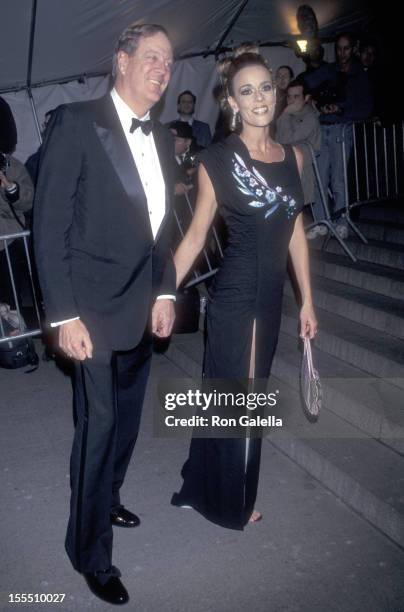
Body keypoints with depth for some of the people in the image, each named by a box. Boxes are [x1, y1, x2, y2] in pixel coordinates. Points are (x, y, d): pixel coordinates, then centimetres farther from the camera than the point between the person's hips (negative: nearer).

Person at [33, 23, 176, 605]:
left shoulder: (161, 137, 9)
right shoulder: (77, 122, -12)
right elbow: (50, 226, -14)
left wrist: (165, 292, 7)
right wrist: (64, 316, -17)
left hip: (144, 307, 7)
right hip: (94, 309, -6)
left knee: (127, 419, 18)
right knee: (98, 425, 2)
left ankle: (107, 499, 44)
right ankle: (90, 550, 22)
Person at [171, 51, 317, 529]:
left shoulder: (292, 157, 7)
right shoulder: (218, 160, -9)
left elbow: (295, 233, 10)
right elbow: (196, 235, -5)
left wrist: (307, 300, 11)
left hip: (270, 299, 5)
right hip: (234, 298, -5)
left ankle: (202, 486, 39)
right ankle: (231, 503, 32)